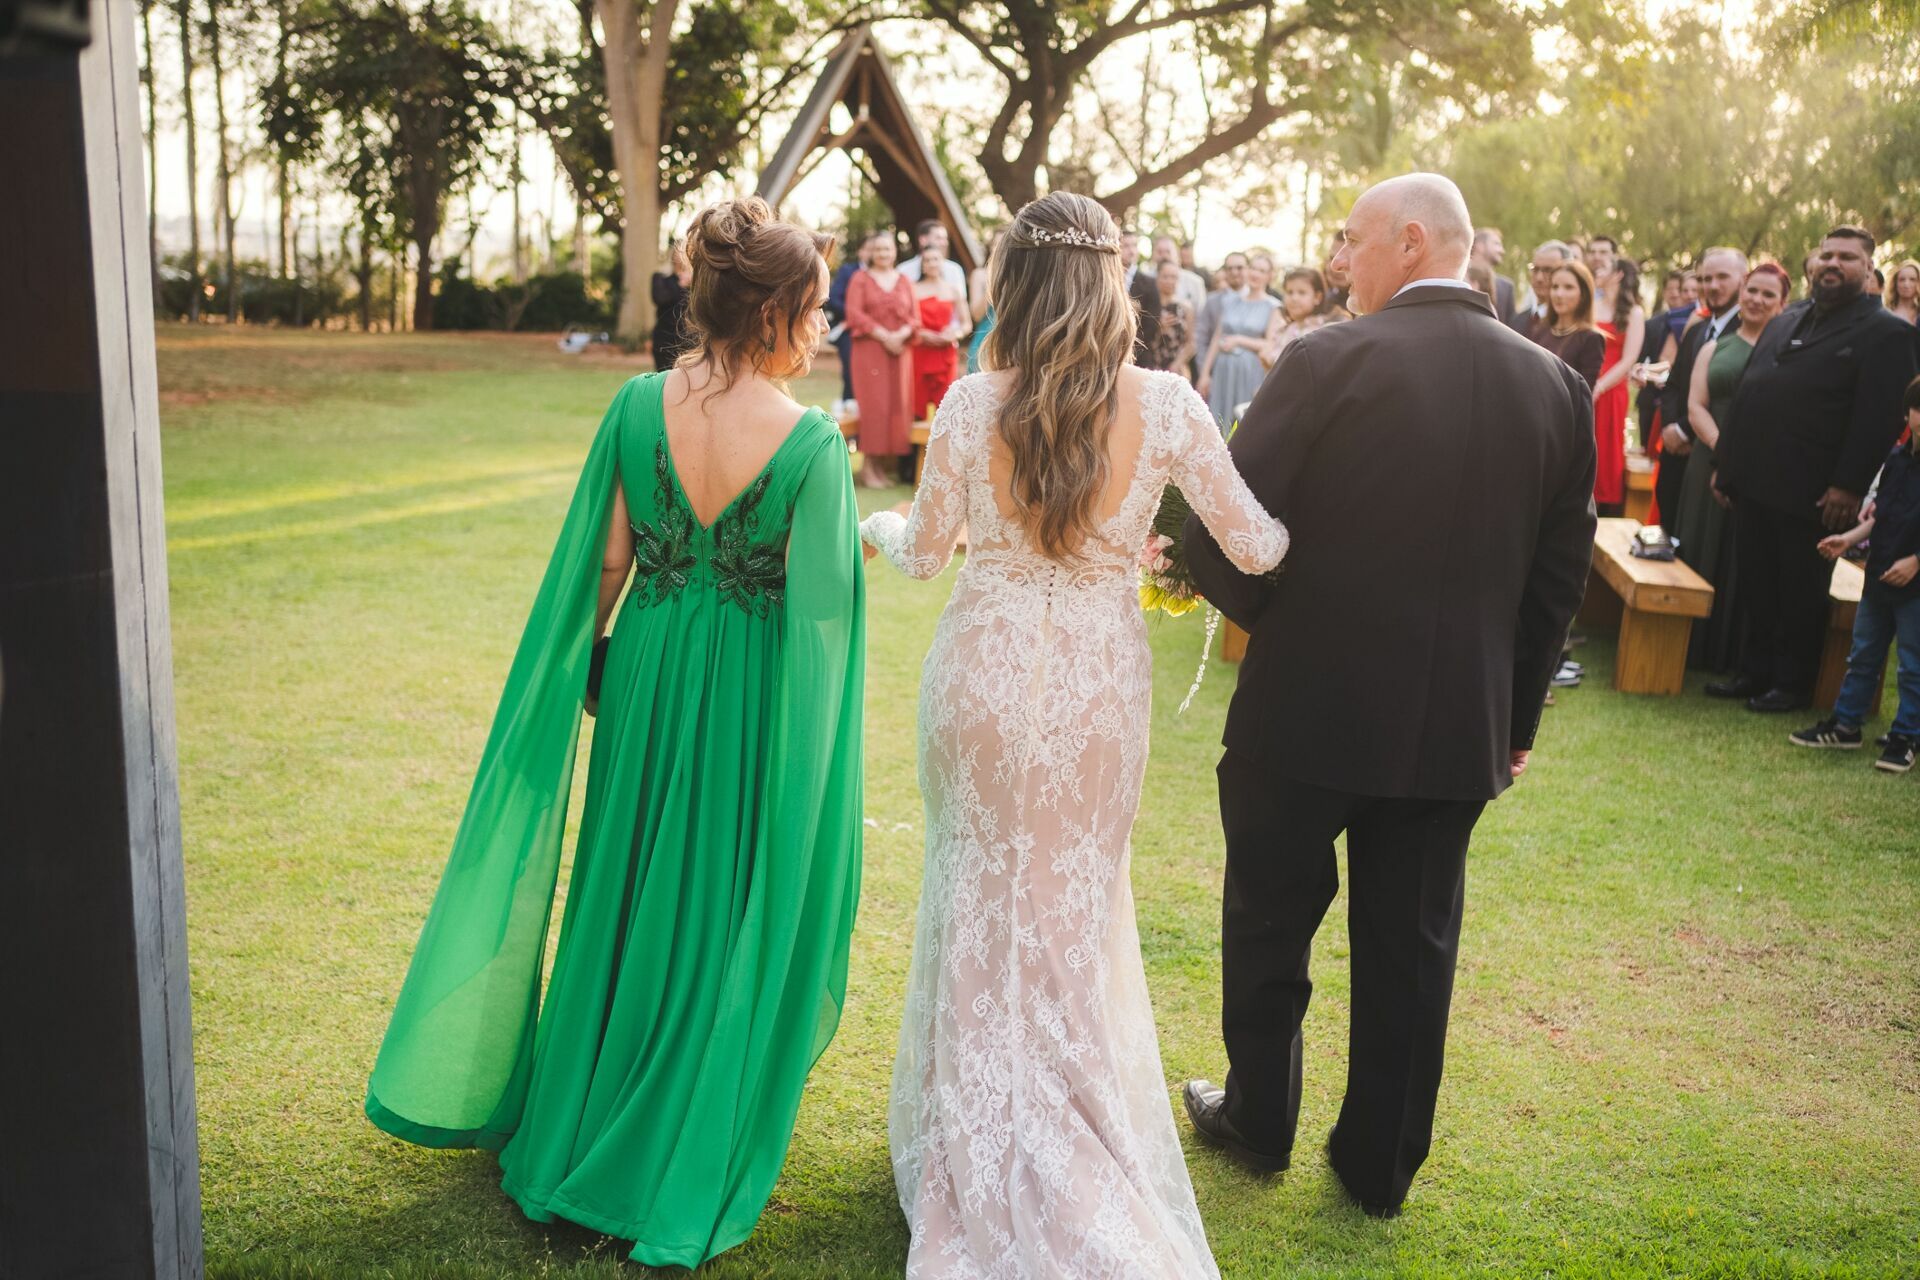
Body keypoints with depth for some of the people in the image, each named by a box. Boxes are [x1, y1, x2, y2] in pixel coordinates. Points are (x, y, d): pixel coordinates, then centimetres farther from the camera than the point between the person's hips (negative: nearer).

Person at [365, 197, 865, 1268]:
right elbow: (817, 613, -16)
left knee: (626, 899, 21)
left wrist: (591, 665, 13)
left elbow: (603, 560, -1)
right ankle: (687, 1176, 28)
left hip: (647, 676, 4)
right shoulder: (813, 443, -19)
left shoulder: (639, 406, -7)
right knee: (732, 915, 13)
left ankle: (574, 1135, 38)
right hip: (752, 700, -3)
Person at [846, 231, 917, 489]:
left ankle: (882, 466, 8)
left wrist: (901, 335, -12)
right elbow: (854, 313, -6)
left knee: (896, 406, 1)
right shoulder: (860, 279, 5)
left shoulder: (904, 281, 15)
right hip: (869, 350, -4)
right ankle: (867, 467, -5)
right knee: (873, 406, -8)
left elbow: (914, 314, 8)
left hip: (900, 351, 4)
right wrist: (883, 335, -15)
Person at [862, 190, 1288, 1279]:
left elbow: (926, 551, -1)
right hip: (1098, 688, 0)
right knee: (1075, 910, 19)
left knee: (985, 901, 18)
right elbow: (1255, 547, -7)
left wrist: (874, 525, 21)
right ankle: (1078, 1154, 32)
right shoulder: (1164, 404, -13)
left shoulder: (971, 404, -12)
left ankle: (978, 1138, 33)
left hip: (985, 679, 0)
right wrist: (1289, 530, 17)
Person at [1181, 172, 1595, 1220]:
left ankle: (1259, 1120, 35)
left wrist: (1263, 615, 6)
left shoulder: (1328, 361, -15)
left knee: (1270, 919, 17)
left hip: (1306, 705, -4)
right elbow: (1561, 575, 5)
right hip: (1459, 726, 4)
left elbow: (1220, 542, -15)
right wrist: (1516, 715, 15)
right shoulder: (1557, 386, -1)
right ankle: (1381, 1163, 30)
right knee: (1411, 946, 16)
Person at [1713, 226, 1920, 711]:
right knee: (1755, 586, 13)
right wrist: (1727, 461, 12)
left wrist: (1849, 486, -19)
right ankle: (1756, 671, 26)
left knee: (1801, 593, 6)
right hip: (1754, 484, 7)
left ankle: (1793, 684, 18)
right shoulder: (1786, 321, 16)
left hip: (1809, 495, -7)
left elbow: (1880, 418, -14)